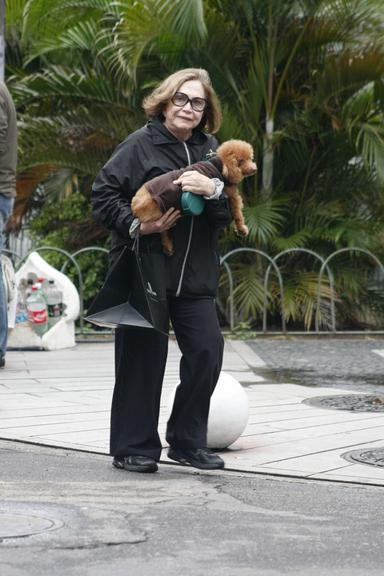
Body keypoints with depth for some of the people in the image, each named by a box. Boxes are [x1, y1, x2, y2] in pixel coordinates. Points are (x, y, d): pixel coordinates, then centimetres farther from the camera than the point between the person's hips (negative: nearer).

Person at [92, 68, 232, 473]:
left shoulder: (209, 149, 11)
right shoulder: (141, 144, -4)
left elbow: (231, 212, 5)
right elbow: (103, 196, -5)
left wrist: (213, 190, -15)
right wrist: (137, 225, -17)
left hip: (195, 273, 5)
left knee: (207, 350, -1)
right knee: (143, 357, 0)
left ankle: (187, 441, 15)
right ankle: (133, 447, 12)